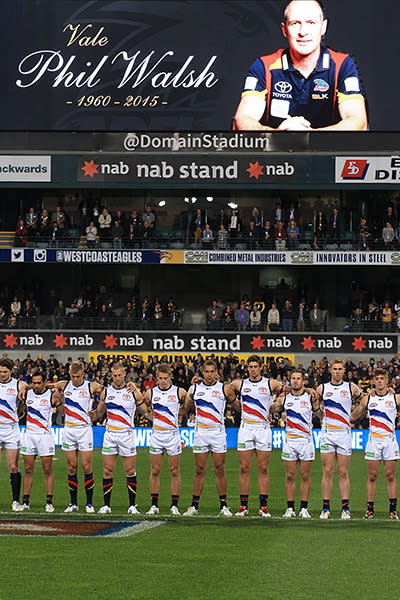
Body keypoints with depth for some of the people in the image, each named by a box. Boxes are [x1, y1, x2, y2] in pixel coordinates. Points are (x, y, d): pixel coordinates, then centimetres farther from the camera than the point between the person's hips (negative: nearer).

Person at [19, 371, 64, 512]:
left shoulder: (51, 395, -4)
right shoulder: (27, 393, 5)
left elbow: (64, 412, -6)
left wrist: (58, 401, -22)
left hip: (45, 435, -3)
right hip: (29, 435, 3)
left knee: (48, 470, -2)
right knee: (28, 470, 4)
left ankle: (49, 502, 1)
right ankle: (25, 501, 7)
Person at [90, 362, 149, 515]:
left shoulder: (133, 392, 1)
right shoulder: (106, 392, 7)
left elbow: (146, 412, 8)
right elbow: (99, 413, 18)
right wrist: (92, 415, -4)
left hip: (127, 434, -2)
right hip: (110, 434, 2)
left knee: (130, 471, 0)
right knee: (107, 471, 1)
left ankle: (132, 505, 7)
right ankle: (106, 505, 7)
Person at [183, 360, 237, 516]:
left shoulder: (224, 389, 2)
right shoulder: (194, 389, 6)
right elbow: (189, 405, 24)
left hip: (218, 432, -1)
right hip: (200, 433, 1)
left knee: (220, 470, -1)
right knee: (200, 470, 2)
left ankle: (223, 506, 5)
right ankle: (194, 506, 6)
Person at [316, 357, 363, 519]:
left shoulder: (351, 388, 5)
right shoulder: (322, 388, 6)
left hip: (344, 433, 0)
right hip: (327, 433, 0)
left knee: (343, 473, 0)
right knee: (327, 472, -2)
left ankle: (345, 508, 3)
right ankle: (325, 508, 1)